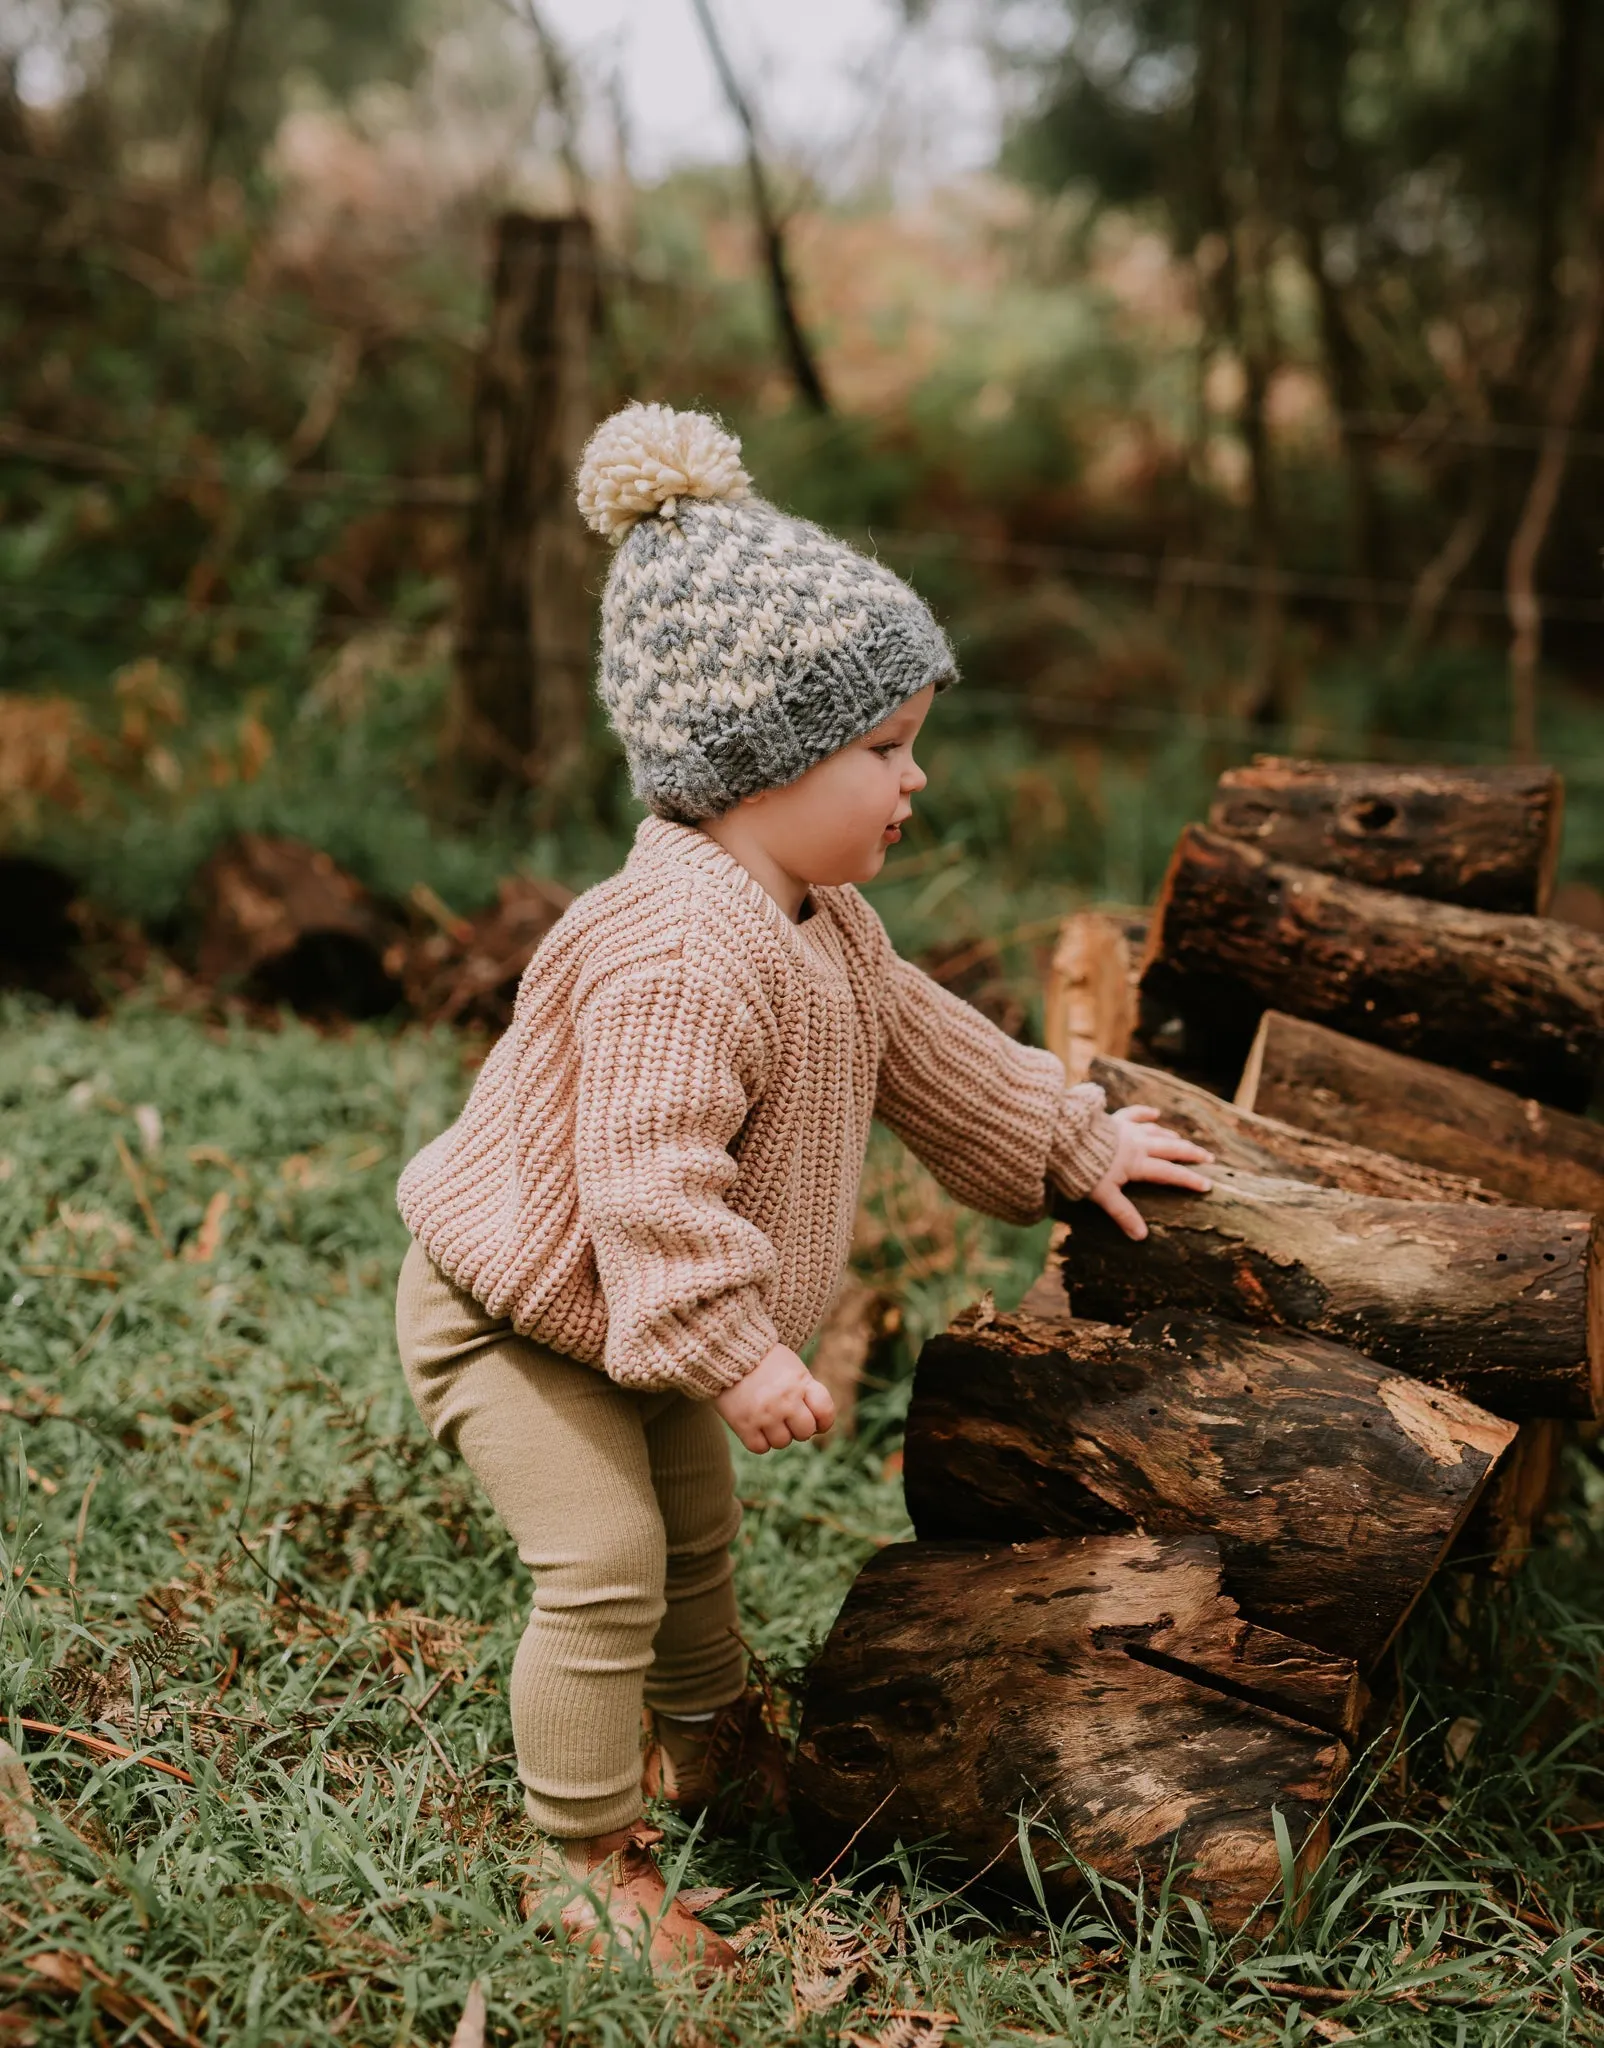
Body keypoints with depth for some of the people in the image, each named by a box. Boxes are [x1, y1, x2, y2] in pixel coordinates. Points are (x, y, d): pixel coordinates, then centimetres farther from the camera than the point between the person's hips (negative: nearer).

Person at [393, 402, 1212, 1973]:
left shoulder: (822, 926, 0)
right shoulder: (675, 956, -36)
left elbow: (925, 1045, 14)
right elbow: (647, 1180, -38)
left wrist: (1076, 1139, 16)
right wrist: (736, 1356, -34)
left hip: (638, 1313, 10)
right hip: (516, 1312, -10)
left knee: (698, 1528, 24)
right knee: (607, 1567, -13)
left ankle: (707, 1740, 47)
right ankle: (583, 1860, 4)